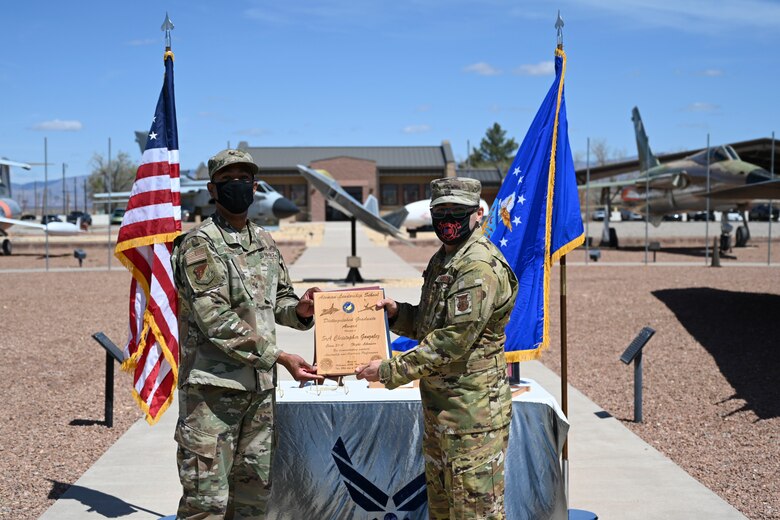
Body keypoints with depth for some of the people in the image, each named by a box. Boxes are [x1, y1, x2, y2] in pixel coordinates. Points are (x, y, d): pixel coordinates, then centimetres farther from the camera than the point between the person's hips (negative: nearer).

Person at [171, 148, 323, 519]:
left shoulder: (265, 243, 12)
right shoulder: (199, 246, -11)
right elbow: (216, 321, -18)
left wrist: (300, 310, -3)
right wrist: (280, 357, -21)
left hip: (260, 387, 7)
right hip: (213, 387, -7)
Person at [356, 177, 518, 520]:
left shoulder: (480, 267, -19)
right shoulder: (442, 260, 14)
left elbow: (453, 340, -23)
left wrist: (390, 371, -19)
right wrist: (396, 313, 2)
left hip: (472, 409, -10)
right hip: (438, 403, 10)